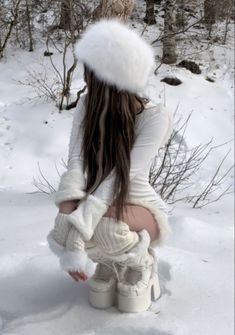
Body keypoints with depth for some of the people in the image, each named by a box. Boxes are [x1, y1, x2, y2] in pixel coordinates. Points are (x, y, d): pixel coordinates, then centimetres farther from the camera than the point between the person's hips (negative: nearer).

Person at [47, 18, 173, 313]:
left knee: (103, 226, -38)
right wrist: (68, 215, -39)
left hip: (141, 209, -4)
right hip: (100, 209, 4)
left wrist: (76, 231, -41)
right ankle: (104, 263, 4)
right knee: (67, 224, -31)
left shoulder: (156, 117, -22)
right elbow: (76, 163, -20)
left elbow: (124, 175, -32)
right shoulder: (87, 105, -7)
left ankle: (139, 264, -4)